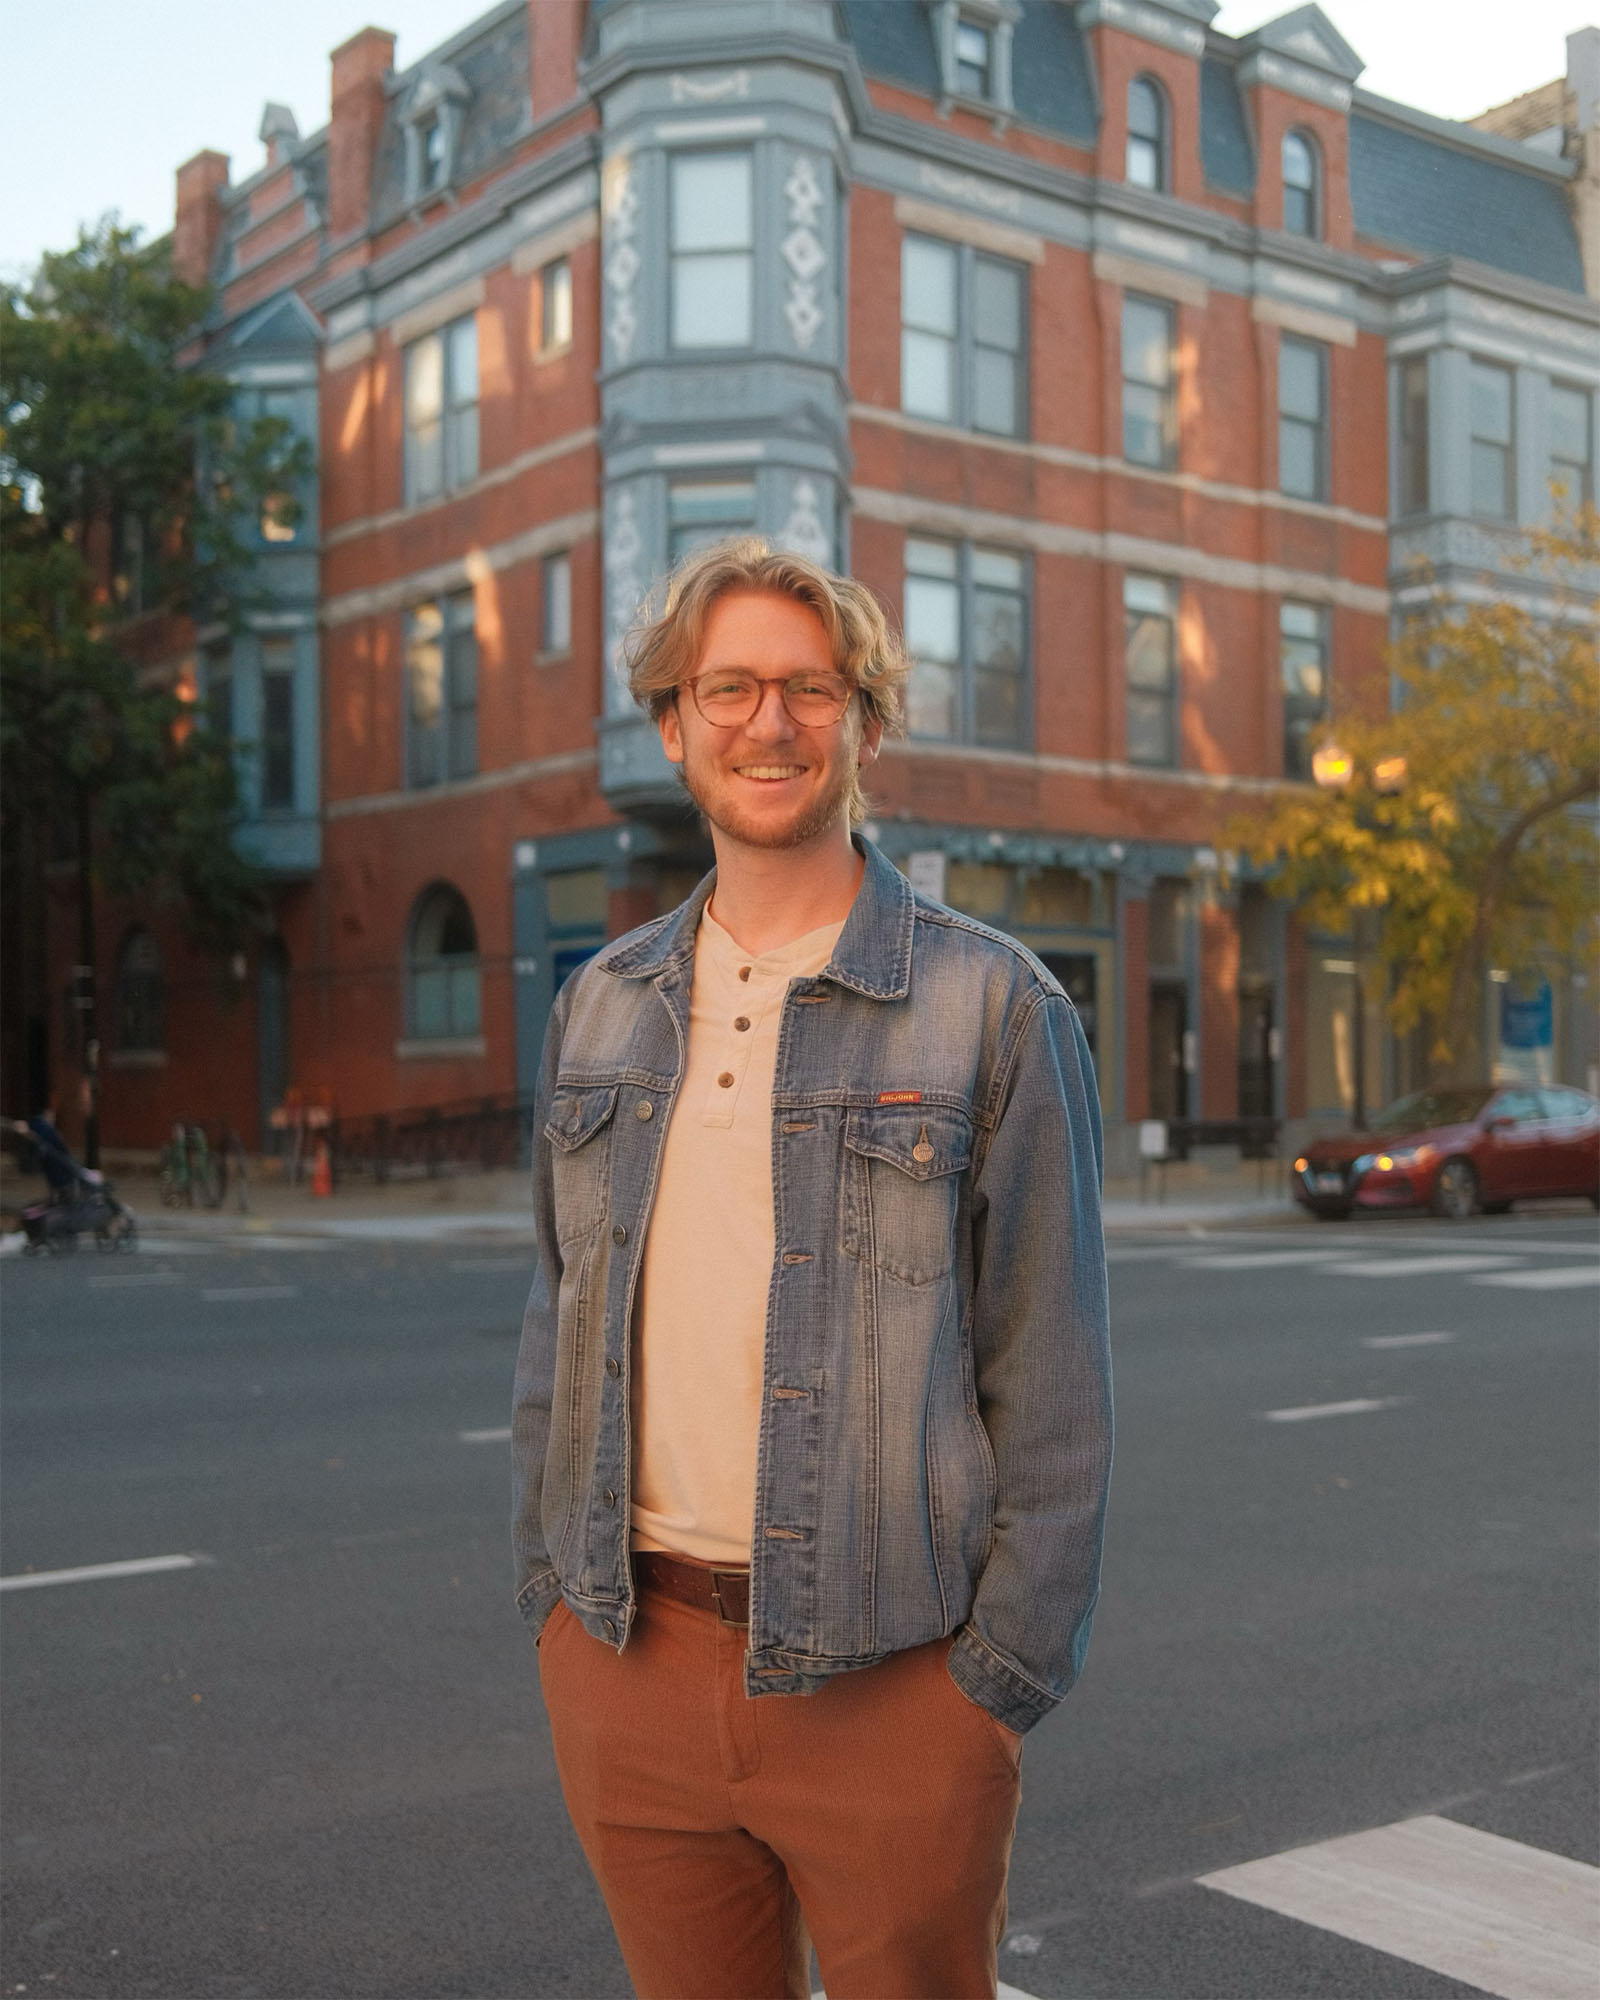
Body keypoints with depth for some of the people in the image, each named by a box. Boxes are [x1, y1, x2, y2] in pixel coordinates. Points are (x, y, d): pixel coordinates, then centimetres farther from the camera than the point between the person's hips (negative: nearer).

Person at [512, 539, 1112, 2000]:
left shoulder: (994, 1006, -6)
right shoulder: (602, 1008, 8)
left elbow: (1052, 1381, -6)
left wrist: (1003, 1678, -8)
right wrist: (551, 1594, 8)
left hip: (886, 1677, -4)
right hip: (627, 1656, 4)